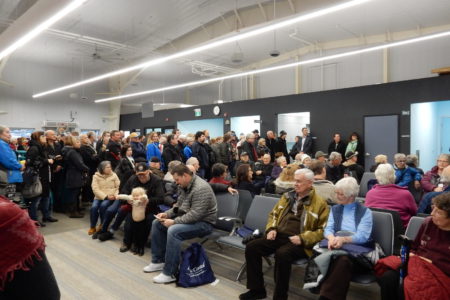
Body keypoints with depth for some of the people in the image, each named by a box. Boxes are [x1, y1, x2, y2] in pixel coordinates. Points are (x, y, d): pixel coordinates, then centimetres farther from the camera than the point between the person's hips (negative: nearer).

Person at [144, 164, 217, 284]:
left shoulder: (201, 188, -25)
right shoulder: (184, 186, 5)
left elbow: (196, 214, -30)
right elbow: (179, 205, 17)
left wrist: (174, 222, -25)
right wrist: (167, 214, 0)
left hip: (203, 222, -10)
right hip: (187, 218, 10)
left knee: (173, 231, -33)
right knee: (157, 223, 7)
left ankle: (169, 273, -21)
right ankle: (158, 261, 16)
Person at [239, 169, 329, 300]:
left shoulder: (320, 203, 1)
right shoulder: (287, 196, 17)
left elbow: (323, 230, -4)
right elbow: (274, 214, 25)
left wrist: (302, 238, -16)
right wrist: (272, 229, 5)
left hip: (299, 242, -5)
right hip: (279, 236, 6)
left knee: (282, 254, -37)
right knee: (251, 247, -14)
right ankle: (257, 289, 0)